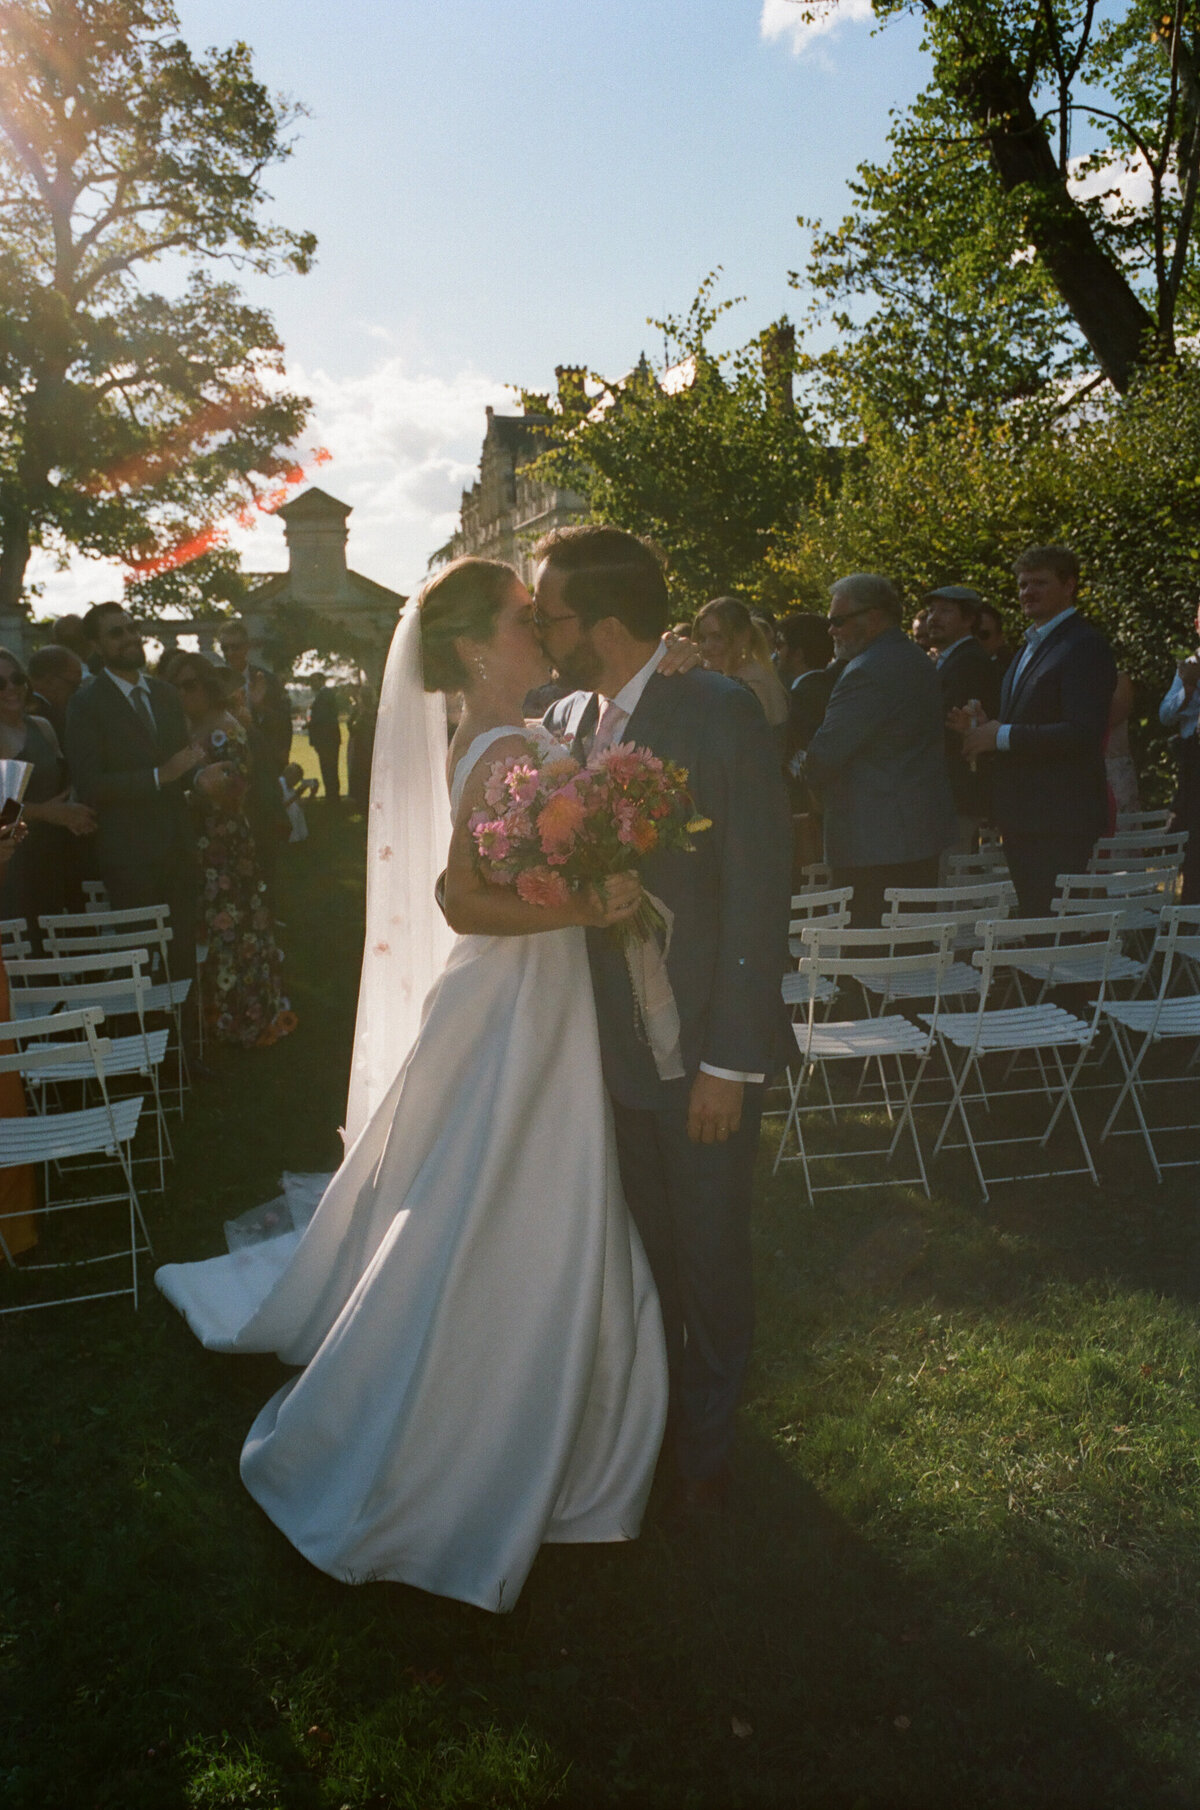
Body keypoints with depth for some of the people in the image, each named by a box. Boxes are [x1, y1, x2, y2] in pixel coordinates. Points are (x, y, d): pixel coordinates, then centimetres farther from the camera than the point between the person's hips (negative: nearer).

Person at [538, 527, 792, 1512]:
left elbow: (759, 892, -16)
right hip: (611, 1042, 5)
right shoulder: (563, 721, 3)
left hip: (704, 1053, -5)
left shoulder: (721, 711, -15)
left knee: (710, 1259, 13)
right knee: (643, 1252, 21)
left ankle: (707, 1444, 37)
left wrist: (731, 1062, -17)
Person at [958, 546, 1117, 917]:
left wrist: (1004, 736, -19)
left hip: (1060, 820, -9)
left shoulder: (1086, 646, -11)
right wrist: (981, 728, 4)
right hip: (1024, 818, 9)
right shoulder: (1030, 647, 20)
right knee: (1030, 920, 14)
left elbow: (1084, 733, -21)